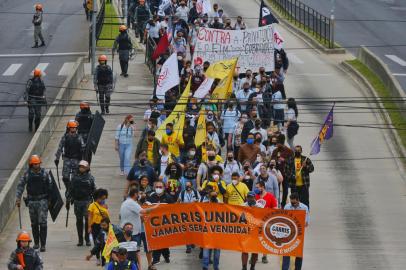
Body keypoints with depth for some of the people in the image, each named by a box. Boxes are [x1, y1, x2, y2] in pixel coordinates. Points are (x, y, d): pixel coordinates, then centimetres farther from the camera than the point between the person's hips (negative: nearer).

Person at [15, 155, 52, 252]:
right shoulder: (27, 174, -2)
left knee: (42, 222, -9)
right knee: (34, 223, 11)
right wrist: (18, 198, -8)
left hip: (42, 201, -2)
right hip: (31, 201, 2)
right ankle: (36, 243, 24)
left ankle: (43, 245, -8)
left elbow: (50, 185, 5)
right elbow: (20, 185, 1)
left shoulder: (44, 173, -4)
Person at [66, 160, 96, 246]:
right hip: (77, 202, 3)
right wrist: (68, 200, 7)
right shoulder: (75, 178, 7)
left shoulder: (90, 178, 2)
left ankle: (87, 239, 3)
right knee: (79, 220, 6)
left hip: (87, 201, -2)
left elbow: (94, 190, 5)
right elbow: (70, 190, 11)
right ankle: (80, 239, 13)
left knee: (88, 220, -5)